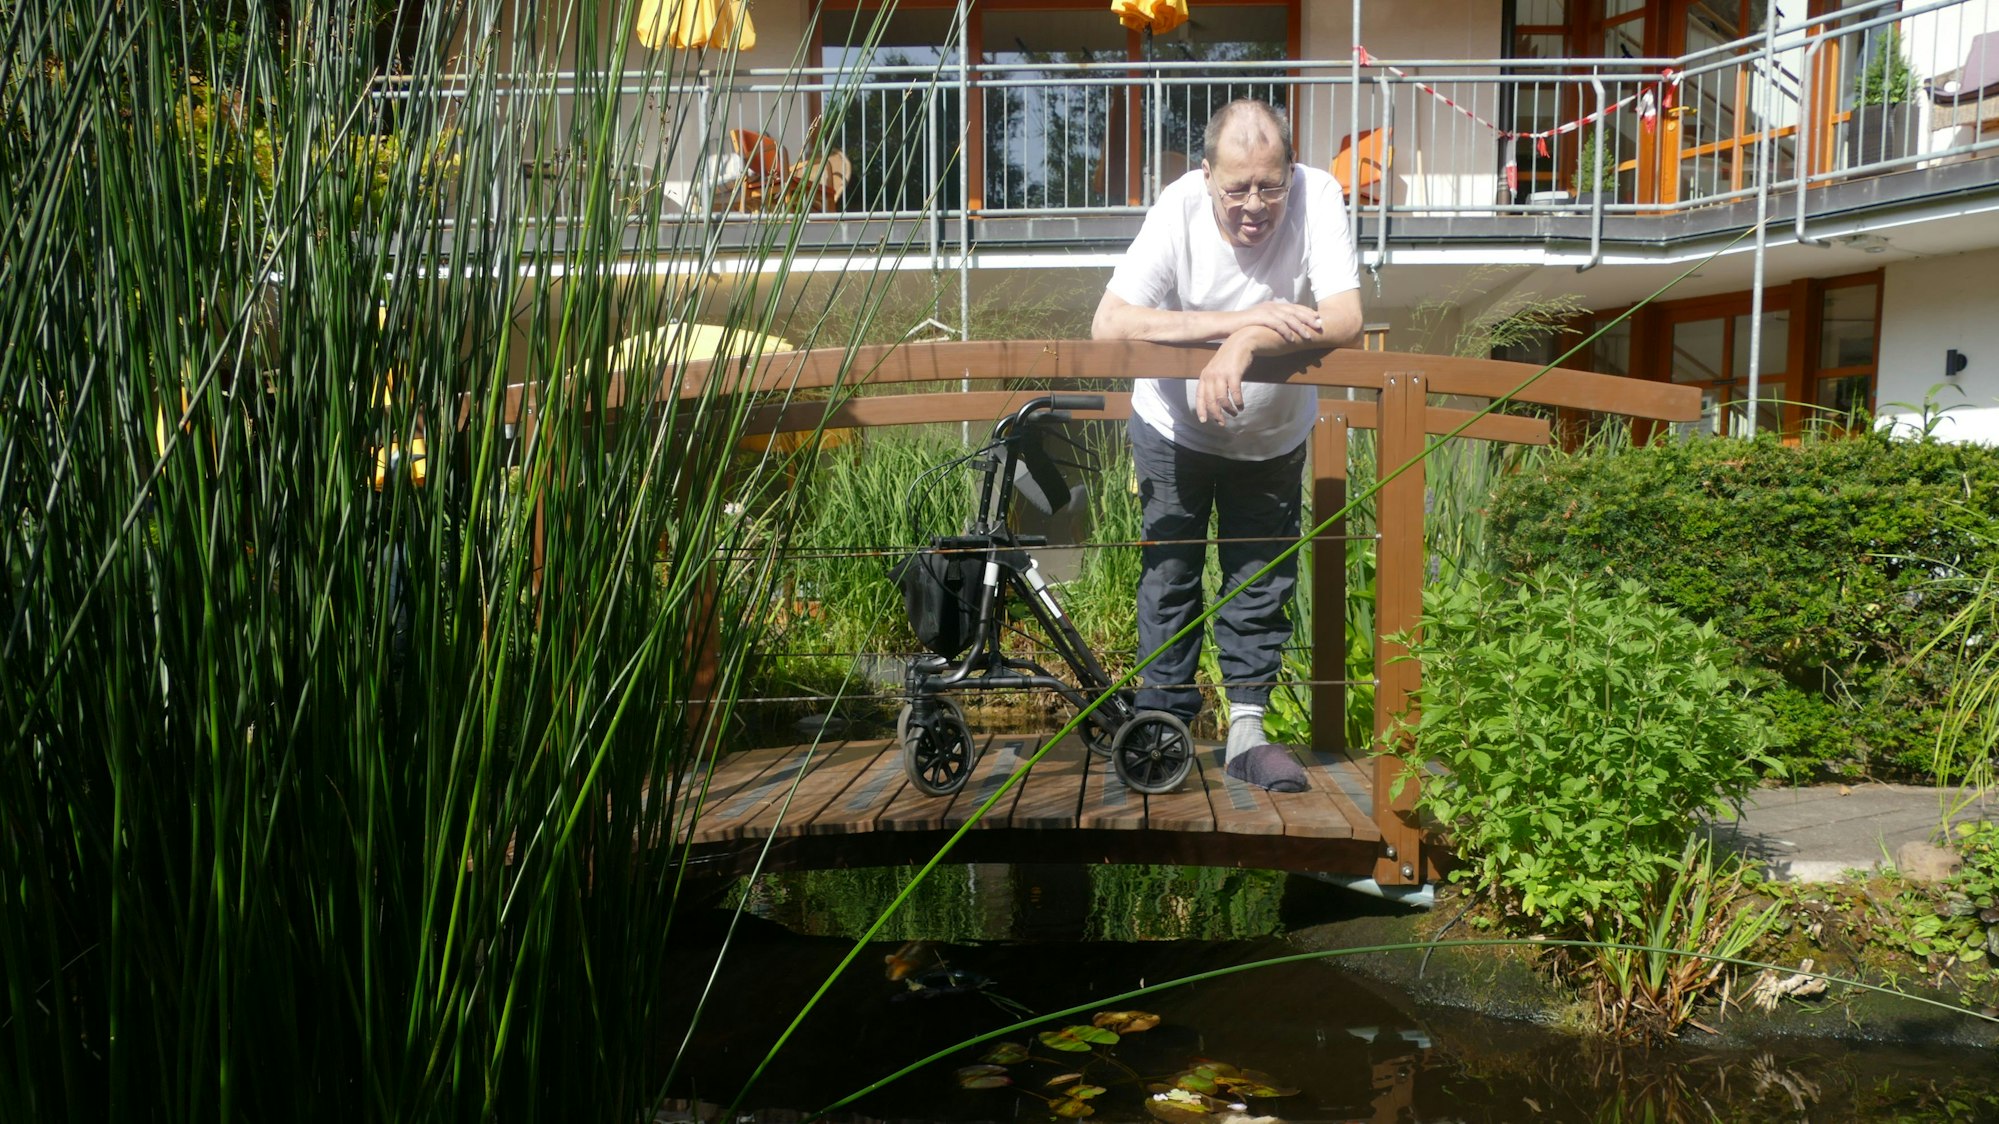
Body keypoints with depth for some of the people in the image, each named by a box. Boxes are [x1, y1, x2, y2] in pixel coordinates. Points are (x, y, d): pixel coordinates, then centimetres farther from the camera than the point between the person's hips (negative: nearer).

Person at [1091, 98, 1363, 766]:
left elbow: (1346, 322, -31)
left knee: (1263, 582, 6)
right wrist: (1244, 318, -40)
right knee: (1169, 578, 4)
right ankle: (1164, 723, 19)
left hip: (1273, 435, 1)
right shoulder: (1180, 206, -26)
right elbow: (1109, 323, -34)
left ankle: (1247, 726, 20)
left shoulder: (1316, 196, -24)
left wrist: (1247, 343, -44)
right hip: (1174, 428, -1)